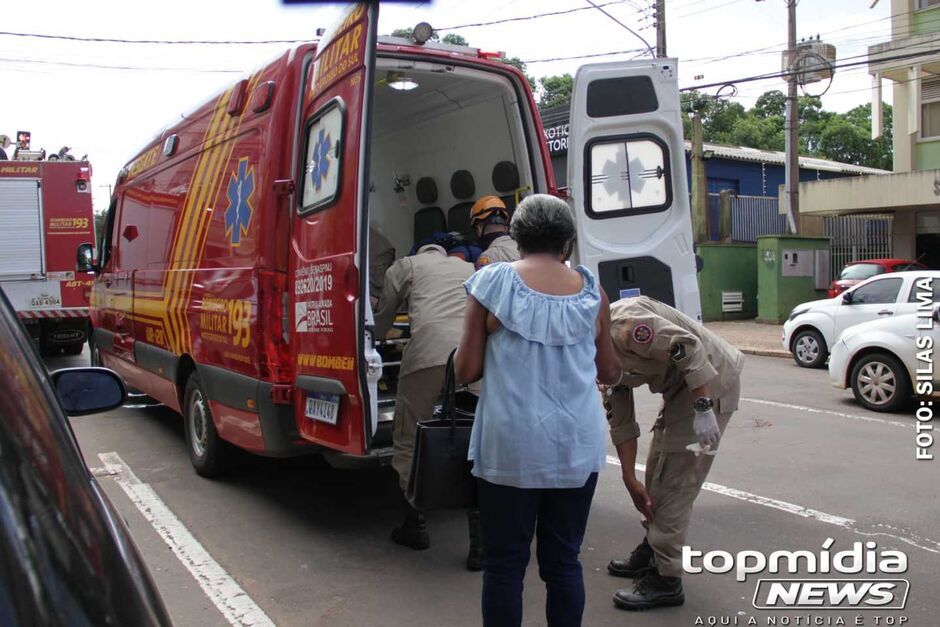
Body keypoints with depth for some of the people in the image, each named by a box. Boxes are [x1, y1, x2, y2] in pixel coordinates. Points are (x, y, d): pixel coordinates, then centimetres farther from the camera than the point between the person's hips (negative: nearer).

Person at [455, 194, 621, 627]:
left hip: (511, 446, -3)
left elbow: (466, 371, -3)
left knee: (505, 564, 10)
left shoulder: (492, 282, -5)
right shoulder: (591, 290, 3)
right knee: (564, 560, 15)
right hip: (578, 447, 3)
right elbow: (608, 371, 12)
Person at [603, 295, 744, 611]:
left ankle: (665, 581, 4)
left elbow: (688, 346, -28)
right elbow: (620, 422, 9)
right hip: (679, 388, 10)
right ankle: (651, 553, 34)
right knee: (657, 474, 18)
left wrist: (703, 409, -28)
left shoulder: (621, 324, -24)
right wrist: (630, 480, 9)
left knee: (674, 481, -6)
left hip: (707, 383, -10)